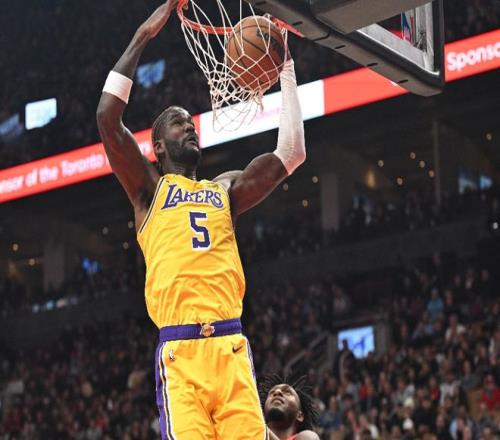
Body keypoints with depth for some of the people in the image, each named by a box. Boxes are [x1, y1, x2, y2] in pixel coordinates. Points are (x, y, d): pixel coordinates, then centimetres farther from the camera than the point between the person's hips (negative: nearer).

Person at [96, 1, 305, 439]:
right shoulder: (149, 189, 14)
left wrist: (286, 70, 20)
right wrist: (142, 37, 4)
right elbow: (108, 116, 1)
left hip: (231, 347, 4)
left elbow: (291, 153, 18)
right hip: (180, 350, -3)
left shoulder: (226, 189, 25)